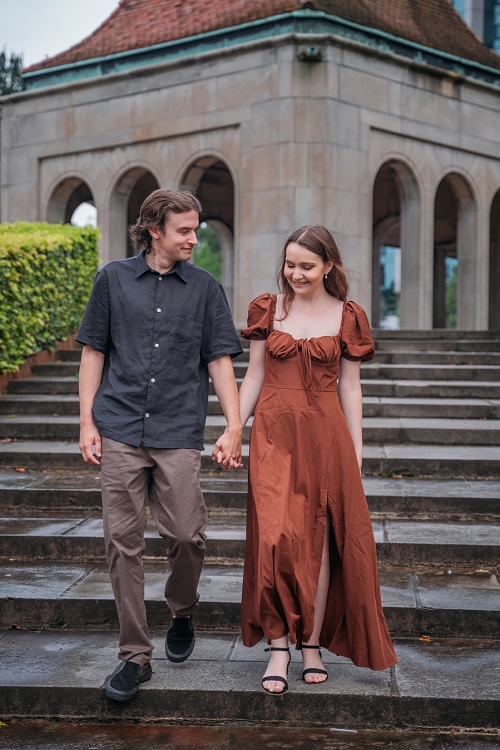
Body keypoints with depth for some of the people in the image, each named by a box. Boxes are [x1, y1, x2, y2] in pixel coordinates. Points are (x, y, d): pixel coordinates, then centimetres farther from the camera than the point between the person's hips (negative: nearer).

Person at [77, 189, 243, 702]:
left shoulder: (204, 287, 8)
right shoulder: (114, 279, 7)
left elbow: (220, 360, 6)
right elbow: (94, 352, 9)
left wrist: (234, 427, -2)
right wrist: (87, 422, 3)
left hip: (178, 433, 0)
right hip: (120, 430, 0)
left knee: (186, 536, -3)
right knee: (122, 542, 1)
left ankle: (182, 614, 28)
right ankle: (134, 655, 12)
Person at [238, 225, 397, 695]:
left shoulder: (347, 317, 5)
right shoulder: (268, 309, 7)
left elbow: (349, 387, 6)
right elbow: (254, 376, 9)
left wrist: (356, 451, 4)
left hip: (326, 436, 0)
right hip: (274, 434, 0)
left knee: (319, 541, 3)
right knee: (277, 537, -9)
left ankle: (312, 644, 16)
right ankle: (279, 647, -1)